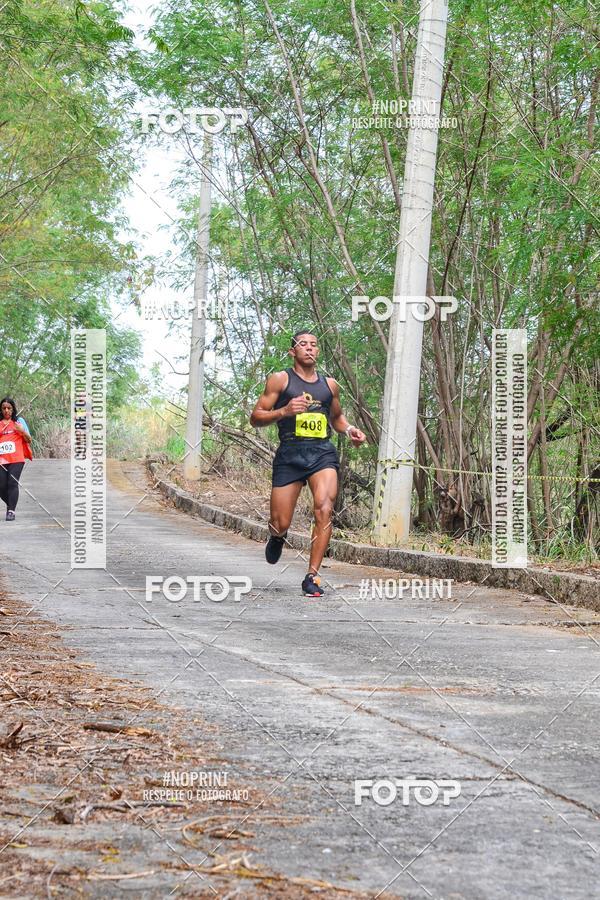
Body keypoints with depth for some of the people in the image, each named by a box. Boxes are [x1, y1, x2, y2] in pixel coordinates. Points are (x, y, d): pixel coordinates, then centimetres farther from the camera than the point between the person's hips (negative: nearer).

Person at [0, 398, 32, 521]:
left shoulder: (19, 421, 10)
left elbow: (29, 440, 11)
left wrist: (22, 431, -9)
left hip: (16, 459, -2)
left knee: (12, 483, -13)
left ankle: (11, 511, -9)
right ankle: (11, 505, 24)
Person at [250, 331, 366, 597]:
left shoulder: (329, 384, 17)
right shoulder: (280, 380, 5)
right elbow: (256, 418, 2)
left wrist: (349, 430, 11)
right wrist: (284, 411, -15)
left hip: (322, 453, 2)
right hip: (289, 454, -2)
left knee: (324, 510, -22)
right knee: (280, 524, -2)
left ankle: (312, 576, -14)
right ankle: (277, 537, 39)